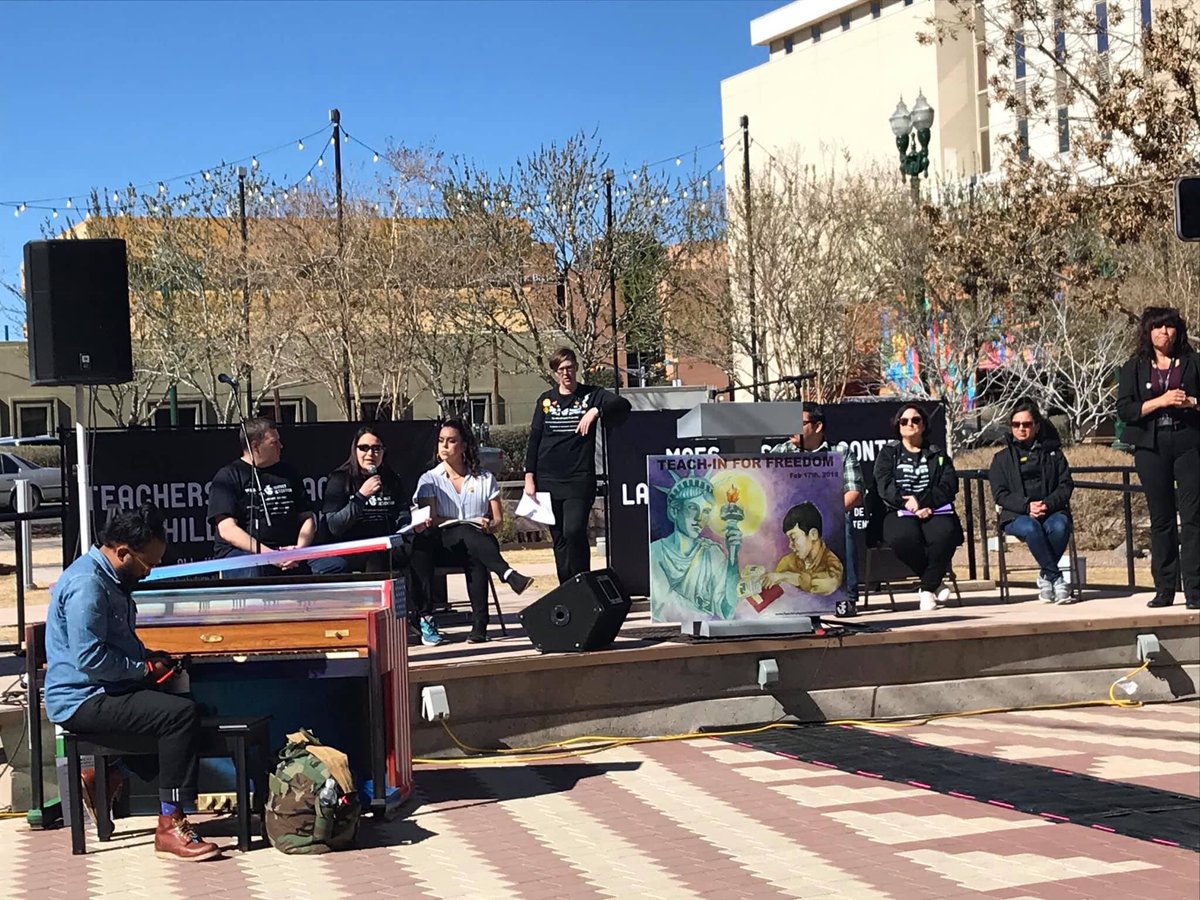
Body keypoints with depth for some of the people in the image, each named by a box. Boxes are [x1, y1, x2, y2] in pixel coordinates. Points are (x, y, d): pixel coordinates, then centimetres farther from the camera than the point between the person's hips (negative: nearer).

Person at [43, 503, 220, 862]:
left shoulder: (110, 578, 14)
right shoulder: (87, 584, -20)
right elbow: (90, 658, -26)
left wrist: (149, 656, 9)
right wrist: (145, 669, -14)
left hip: (106, 692, 11)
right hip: (83, 700, -11)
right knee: (181, 714, -24)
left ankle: (108, 777, 16)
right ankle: (170, 825, -21)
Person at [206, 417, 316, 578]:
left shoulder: (288, 473, 20)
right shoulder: (228, 477, 3)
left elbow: (308, 518, 19)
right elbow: (227, 530, -8)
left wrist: (300, 548, -4)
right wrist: (268, 554, -19)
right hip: (241, 553, -4)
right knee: (253, 570, -39)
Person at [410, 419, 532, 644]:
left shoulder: (484, 478, 16)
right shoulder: (429, 480, 12)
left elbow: (498, 520, 12)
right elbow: (431, 520, -3)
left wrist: (489, 526, -14)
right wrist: (472, 524, -15)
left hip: (477, 546, 1)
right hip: (442, 545, -1)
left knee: (476, 559, -37)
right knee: (465, 534, -37)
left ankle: (479, 623, -46)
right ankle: (509, 575, -51)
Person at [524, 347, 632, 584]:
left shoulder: (591, 395, 4)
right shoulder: (546, 400, 11)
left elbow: (623, 404, -11)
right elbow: (534, 440, 12)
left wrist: (595, 411, -27)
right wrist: (529, 477, 5)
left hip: (579, 478, -3)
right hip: (548, 479, 3)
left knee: (574, 531, -17)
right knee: (559, 538, 6)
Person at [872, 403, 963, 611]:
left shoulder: (938, 455, 21)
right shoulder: (888, 453, 17)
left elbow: (949, 485, 6)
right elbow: (884, 486, 1)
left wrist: (920, 500, -12)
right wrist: (910, 506, -15)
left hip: (935, 511, 1)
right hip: (899, 513, -1)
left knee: (944, 534, -35)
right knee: (904, 537, -37)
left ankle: (928, 589, -20)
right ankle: (936, 583, -16)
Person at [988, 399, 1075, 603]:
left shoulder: (1052, 453, 18)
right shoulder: (1002, 458, 16)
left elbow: (1066, 485, 9)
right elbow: (1000, 494, 5)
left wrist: (1048, 504, -12)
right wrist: (1027, 506, -14)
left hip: (1052, 511, 1)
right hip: (1017, 515, -1)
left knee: (1059, 526, -36)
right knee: (1031, 528, -38)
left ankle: (1046, 576, -20)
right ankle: (1056, 579, -33)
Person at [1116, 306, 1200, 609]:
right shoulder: (1134, 368, 9)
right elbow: (1124, 410, -2)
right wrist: (1161, 401, -13)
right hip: (1151, 448, 1)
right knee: (1161, 519, 5)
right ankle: (1164, 590, 10)